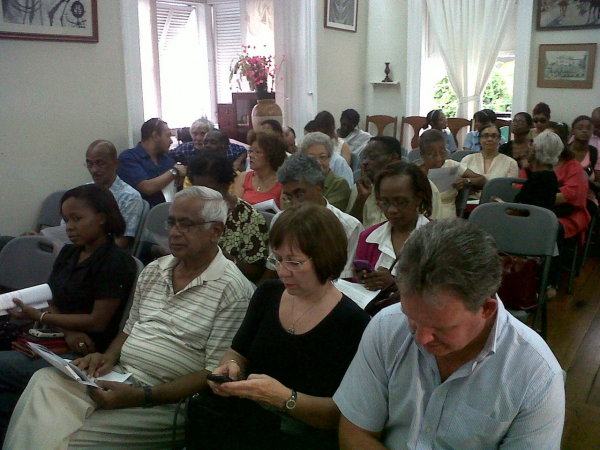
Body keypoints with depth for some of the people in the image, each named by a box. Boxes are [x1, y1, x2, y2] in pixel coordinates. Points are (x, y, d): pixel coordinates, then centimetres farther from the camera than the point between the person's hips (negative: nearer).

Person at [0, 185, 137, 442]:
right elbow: (51, 302, 11)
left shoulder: (115, 263, -12)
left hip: (84, 355, -7)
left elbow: (98, 322, -14)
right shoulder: (67, 254, 13)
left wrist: (38, 317, -12)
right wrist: (68, 331, -10)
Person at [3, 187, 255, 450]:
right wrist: (109, 357, -1)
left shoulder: (232, 289, -12)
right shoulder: (153, 271, 12)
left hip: (166, 401, -7)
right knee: (45, 381, -16)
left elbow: (217, 374, -15)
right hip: (118, 375, 7)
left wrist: (143, 396, -21)